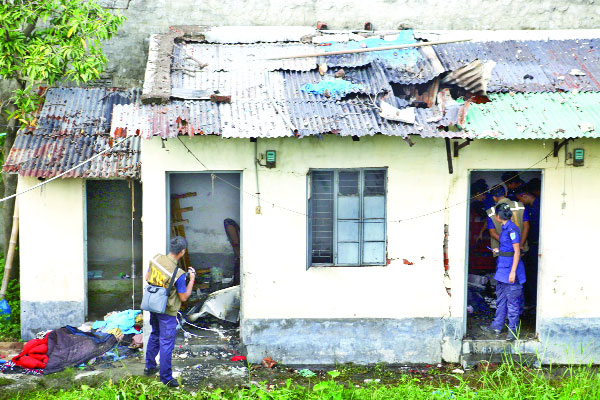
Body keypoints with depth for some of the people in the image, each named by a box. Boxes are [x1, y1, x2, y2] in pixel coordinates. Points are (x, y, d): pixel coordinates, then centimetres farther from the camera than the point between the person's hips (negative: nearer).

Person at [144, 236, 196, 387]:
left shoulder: (156, 259, -10)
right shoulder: (178, 274, -28)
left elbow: (147, 278, 6)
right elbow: (184, 297, -16)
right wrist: (192, 279, -7)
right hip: (167, 312, -7)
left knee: (154, 336, 27)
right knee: (166, 343, 3)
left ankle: (149, 367, 40)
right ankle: (166, 378, 12)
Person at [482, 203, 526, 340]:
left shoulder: (512, 229, -16)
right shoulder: (505, 228, 13)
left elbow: (517, 251, -18)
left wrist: (513, 271, -20)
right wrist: (499, 250, 15)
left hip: (510, 268, -10)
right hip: (502, 268, 10)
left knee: (512, 301, -2)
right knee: (500, 298, 16)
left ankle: (512, 330, 3)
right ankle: (497, 326, 24)